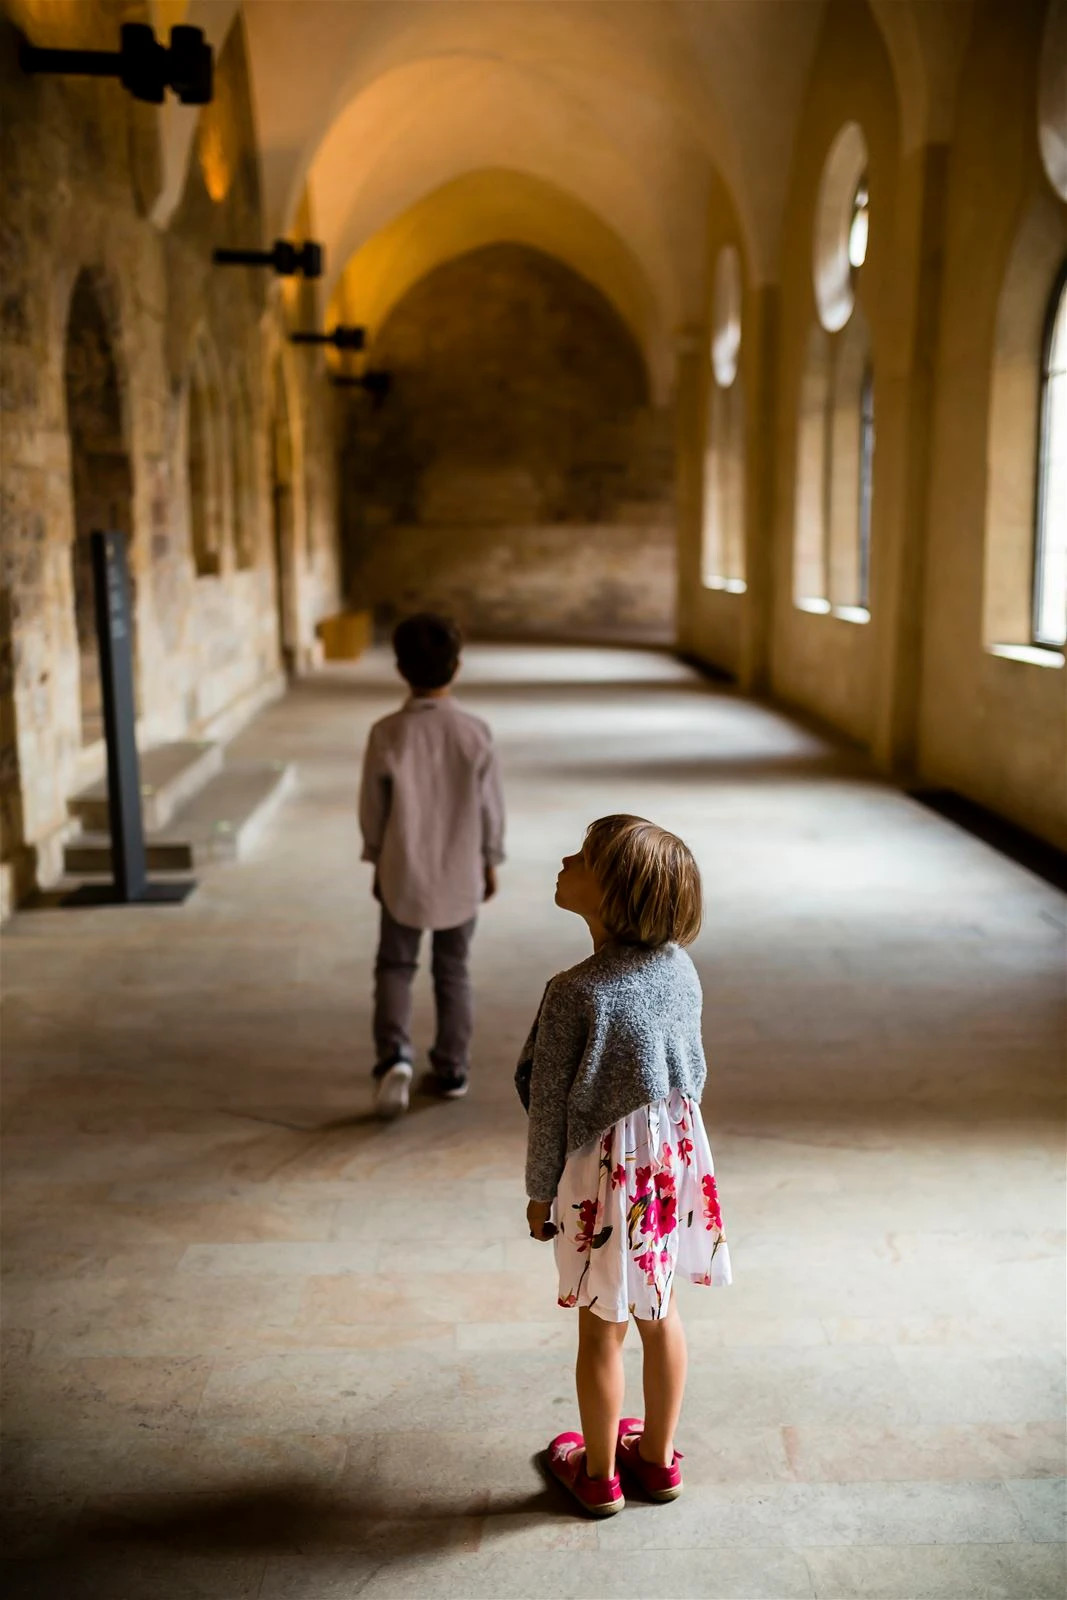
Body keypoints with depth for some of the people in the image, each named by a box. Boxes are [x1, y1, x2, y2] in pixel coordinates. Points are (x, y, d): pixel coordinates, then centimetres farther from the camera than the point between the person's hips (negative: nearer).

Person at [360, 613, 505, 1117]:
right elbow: (491, 807, -4)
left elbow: (372, 807, -5)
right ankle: (451, 1070, 22)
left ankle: (394, 1054, -8)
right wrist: (490, 862, 10)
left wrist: (378, 863, 10)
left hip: (403, 874, -1)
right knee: (453, 972, 15)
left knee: (395, 966, 13)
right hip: (461, 874, 1)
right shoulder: (475, 733, -12)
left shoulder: (386, 734, -13)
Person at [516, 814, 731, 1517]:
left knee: (602, 1327, 12)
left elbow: (551, 1107, -16)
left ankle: (598, 1473, 31)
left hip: (606, 1169, -6)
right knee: (659, 1312, 21)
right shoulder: (680, 968, -6)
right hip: (677, 1156, 6)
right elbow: (692, 1069, 6)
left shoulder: (576, 992, -25)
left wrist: (540, 1193, -2)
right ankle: (659, 1456, 38)